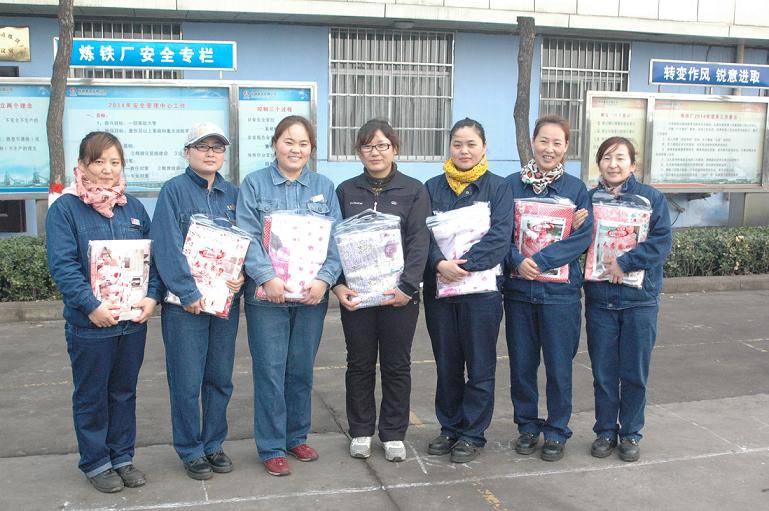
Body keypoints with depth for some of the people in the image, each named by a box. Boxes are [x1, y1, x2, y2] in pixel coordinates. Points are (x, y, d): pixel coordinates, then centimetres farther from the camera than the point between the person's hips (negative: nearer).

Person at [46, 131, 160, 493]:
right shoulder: (65, 208, -7)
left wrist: (152, 296, -7)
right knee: (92, 395, 9)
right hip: (90, 324, -4)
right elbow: (63, 266, -15)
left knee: (124, 392, 15)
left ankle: (122, 456, 29)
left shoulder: (133, 207, 8)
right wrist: (91, 306, -23)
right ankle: (95, 462, 24)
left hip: (134, 319, 5)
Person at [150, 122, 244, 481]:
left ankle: (214, 444, 26)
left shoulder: (232, 194, 11)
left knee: (220, 377, 12)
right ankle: (191, 450, 17)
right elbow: (168, 246, -12)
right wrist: (188, 292, -19)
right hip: (185, 302, -4)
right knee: (187, 380, 2)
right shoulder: (174, 191, -4)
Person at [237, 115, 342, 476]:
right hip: (267, 296, -3)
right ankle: (271, 447, 14)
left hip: (311, 295, 3)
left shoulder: (324, 187, 9)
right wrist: (267, 277, -20)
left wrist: (325, 278, -13)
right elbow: (248, 237, -8)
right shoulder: (254, 183, 1)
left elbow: (336, 239, 2)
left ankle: (297, 437, 29)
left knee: (302, 369, 13)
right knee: (270, 372, 1)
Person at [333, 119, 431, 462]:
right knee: (359, 364, 10)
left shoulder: (413, 190, 1)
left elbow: (419, 241, -6)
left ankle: (394, 434, 21)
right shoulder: (346, 191, 7)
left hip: (399, 293, -1)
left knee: (397, 365, 8)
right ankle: (361, 431, 24)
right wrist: (338, 283, -11)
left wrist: (408, 285, -18)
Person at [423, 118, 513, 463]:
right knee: (446, 365, 13)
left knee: (480, 366, 5)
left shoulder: (498, 188, 0)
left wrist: (464, 264, -20)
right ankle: (450, 428, 27)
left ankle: (472, 434, 18)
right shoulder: (432, 187, 7)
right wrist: (440, 263, -19)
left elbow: (500, 237, -11)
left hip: (481, 287, -2)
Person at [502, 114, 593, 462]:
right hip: (518, 288, 1)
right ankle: (527, 425, 27)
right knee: (521, 362, 10)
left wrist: (540, 261, -18)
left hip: (560, 290, -1)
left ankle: (557, 430, 21)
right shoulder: (511, 184, 4)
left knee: (559, 364, 5)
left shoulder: (576, 189, 1)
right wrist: (518, 261, -18)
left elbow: (583, 237, -8)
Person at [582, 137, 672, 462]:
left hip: (640, 300, -1)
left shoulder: (652, 198, -2)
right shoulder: (588, 198, 3)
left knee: (634, 372, 7)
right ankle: (605, 431, 24)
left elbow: (662, 242, -11)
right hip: (599, 298, 2)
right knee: (603, 371, 9)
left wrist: (625, 262, -20)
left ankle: (630, 433, 23)